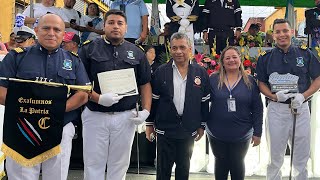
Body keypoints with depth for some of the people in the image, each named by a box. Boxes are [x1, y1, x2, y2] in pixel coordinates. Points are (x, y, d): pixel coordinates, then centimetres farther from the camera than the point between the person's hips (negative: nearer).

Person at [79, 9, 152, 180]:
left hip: (126, 117, 2)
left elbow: (145, 84, 11)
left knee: (119, 165, 13)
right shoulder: (89, 49, 1)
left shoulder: (136, 53, 9)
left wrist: (146, 110, -3)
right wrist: (98, 98, -19)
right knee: (93, 165, 6)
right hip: (95, 116, -2)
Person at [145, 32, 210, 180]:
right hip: (165, 130, -1)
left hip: (189, 131, 2)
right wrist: (149, 124, 2)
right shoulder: (161, 72, -4)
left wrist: (202, 126, 5)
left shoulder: (201, 73, -1)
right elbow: (153, 99, 0)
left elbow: (204, 101, 4)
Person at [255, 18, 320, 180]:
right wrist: (275, 96, -13)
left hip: (301, 109, 1)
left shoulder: (305, 54, 4)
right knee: (275, 157, 11)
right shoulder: (266, 58, 4)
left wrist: (303, 96, -12)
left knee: (301, 157, 12)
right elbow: (261, 83, 6)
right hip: (276, 109, 0)